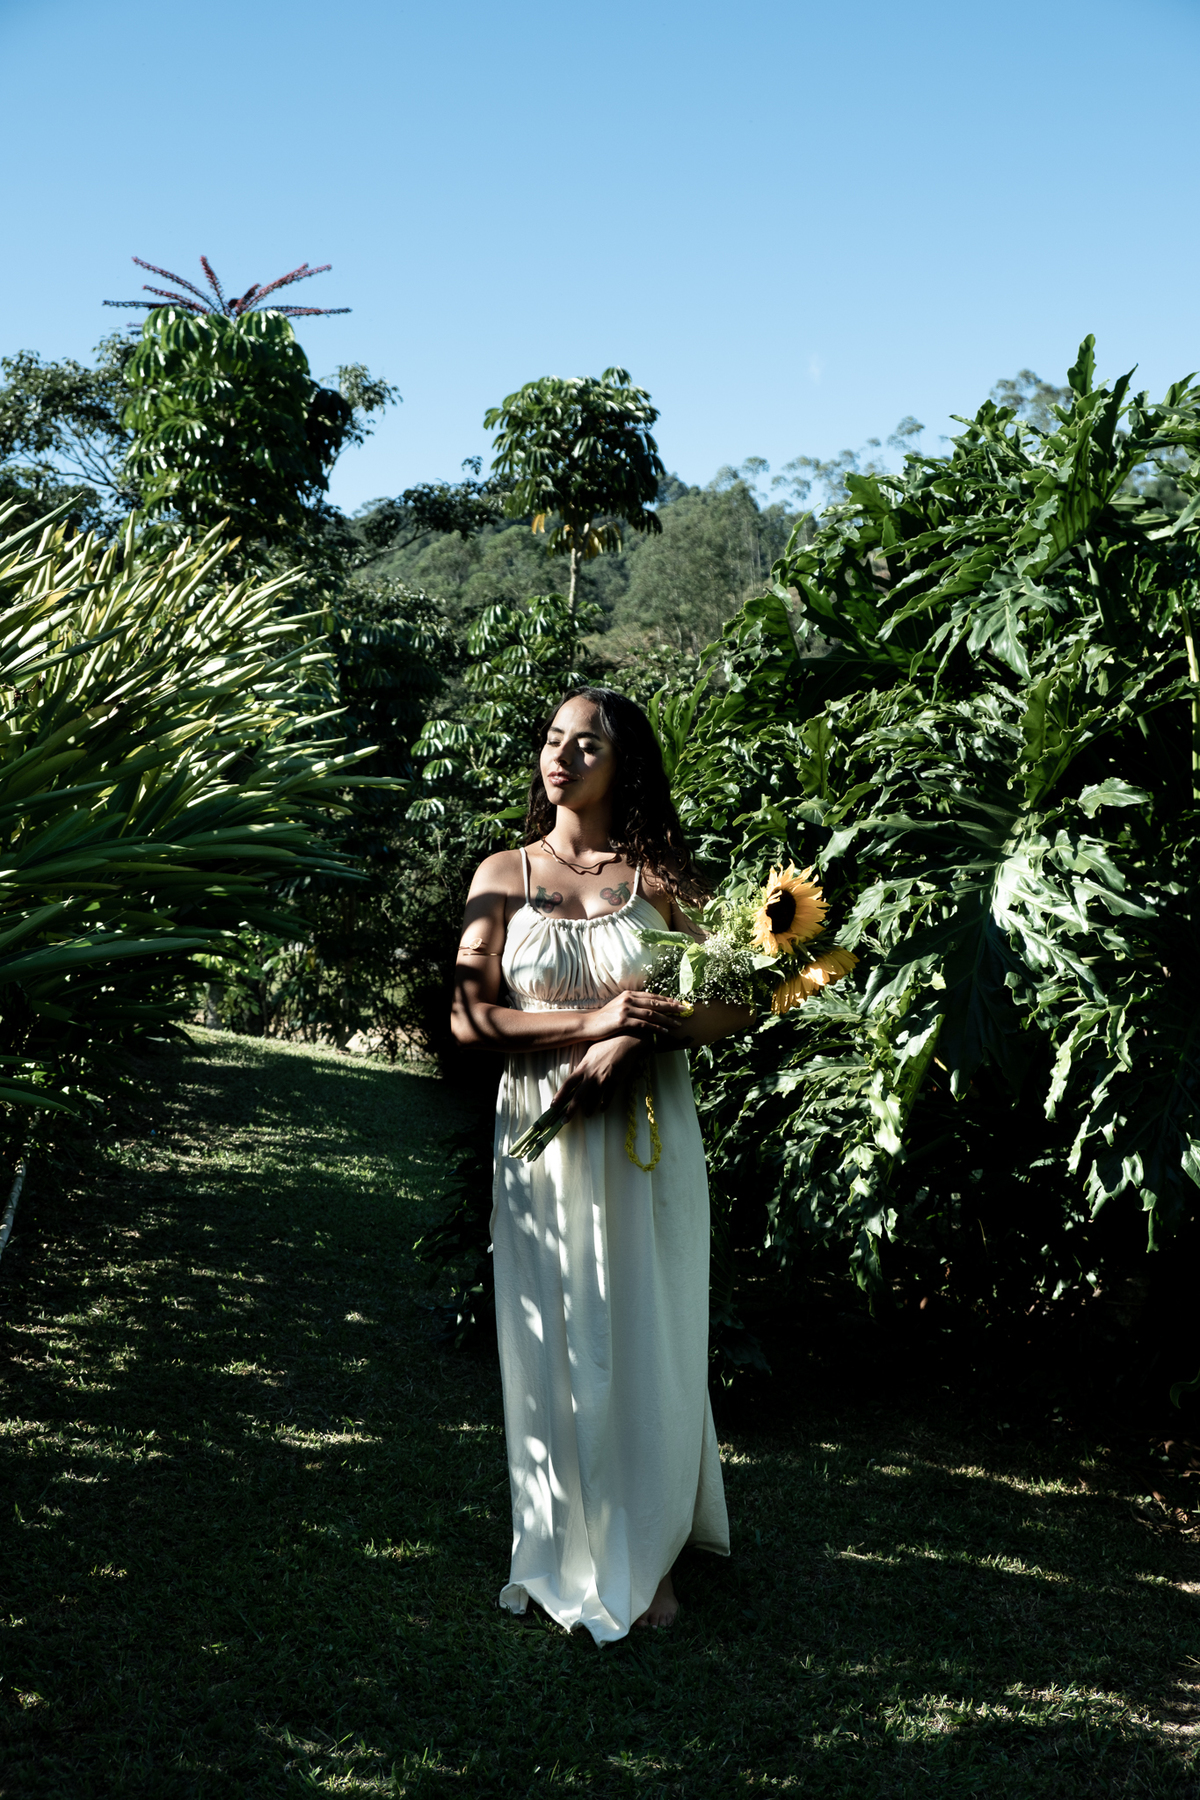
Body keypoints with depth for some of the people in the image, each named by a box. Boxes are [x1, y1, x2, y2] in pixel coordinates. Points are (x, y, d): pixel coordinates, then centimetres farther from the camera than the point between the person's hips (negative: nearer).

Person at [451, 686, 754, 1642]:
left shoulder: (659, 877, 3)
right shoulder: (503, 875, 4)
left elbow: (734, 1002, -2)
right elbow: (471, 1018, -5)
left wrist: (632, 1041, -17)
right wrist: (593, 1018, -15)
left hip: (644, 1139, 0)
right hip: (540, 1136, 1)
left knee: (648, 1341, 5)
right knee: (553, 1342, 7)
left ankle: (645, 1554, 21)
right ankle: (563, 1555, 23)